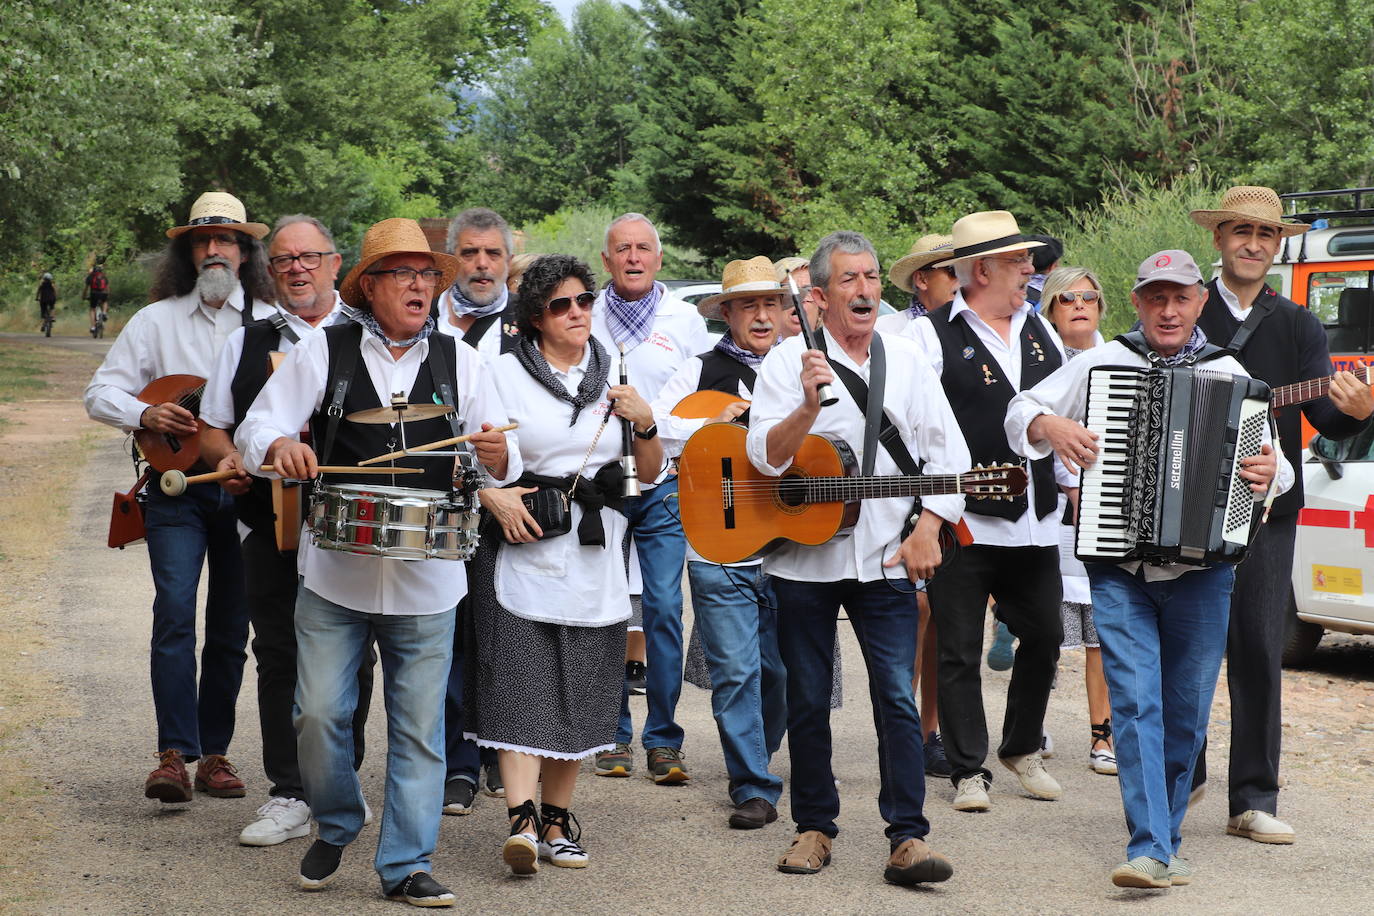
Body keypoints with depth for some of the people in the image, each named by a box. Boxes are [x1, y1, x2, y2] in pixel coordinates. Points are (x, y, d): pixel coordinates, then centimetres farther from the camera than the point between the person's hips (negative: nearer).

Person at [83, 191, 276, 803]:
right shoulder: (156, 321, 8)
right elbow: (101, 392, 7)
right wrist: (145, 415, -12)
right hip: (177, 488, -1)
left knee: (231, 626, 5)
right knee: (175, 614, -13)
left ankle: (214, 753, 14)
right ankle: (174, 754, -13)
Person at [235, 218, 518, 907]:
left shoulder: (459, 363, 9)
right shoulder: (323, 352, 4)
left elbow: (504, 461, 6)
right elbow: (256, 427, 0)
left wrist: (495, 455, -18)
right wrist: (279, 445, -24)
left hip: (426, 581, 1)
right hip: (334, 572, -1)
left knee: (419, 727, 4)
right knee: (319, 713, -2)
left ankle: (406, 865, 14)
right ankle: (335, 827, 25)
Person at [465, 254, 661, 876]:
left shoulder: (613, 373, 12)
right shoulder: (505, 373, 2)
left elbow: (651, 469, 13)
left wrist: (644, 423, -5)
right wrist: (492, 497, -14)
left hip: (595, 552, 4)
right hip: (523, 544, -4)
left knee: (579, 690, 5)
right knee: (521, 684, -12)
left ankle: (556, 818, 15)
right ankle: (522, 821, -19)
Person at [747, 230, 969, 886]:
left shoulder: (905, 359, 7)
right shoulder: (788, 360, -1)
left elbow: (947, 451, 7)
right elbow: (766, 457, -12)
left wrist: (927, 530, -6)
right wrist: (809, 405, -28)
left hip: (885, 557, 1)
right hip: (802, 557, -1)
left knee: (897, 697, -5)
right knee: (808, 699, 7)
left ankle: (908, 837, -3)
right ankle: (814, 826, 20)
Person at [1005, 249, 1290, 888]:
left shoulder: (1228, 374, 9)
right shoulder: (1099, 364, 7)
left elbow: (1267, 455, 9)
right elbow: (1022, 410, 10)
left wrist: (1270, 472, -14)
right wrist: (1050, 426, -12)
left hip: (1201, 566, 2)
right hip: (1119, 566, -1)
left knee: (1187, 713, 7)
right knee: (1136, 703, -11)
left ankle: (1161, 840, 21)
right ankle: (1150, 851, -15)